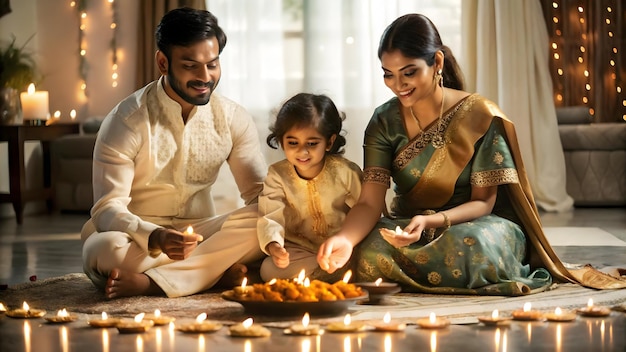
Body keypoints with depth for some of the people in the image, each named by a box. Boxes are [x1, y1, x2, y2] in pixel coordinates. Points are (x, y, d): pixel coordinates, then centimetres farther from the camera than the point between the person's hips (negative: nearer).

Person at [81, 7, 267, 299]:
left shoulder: (234, 119, -3)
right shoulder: (126, 122, -14)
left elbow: (260, 195, -2)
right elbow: (107, 209, -19)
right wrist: (154, 238, -41)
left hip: (199, 235, 4)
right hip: (138, 238, -3)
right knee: (107, 250, -37)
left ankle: (150, 282, -26)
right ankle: (219, 270, -21)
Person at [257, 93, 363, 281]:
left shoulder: (347, 172, -8)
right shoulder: (277, 175, -5)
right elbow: (271, 218, -14)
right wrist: (273, 245, -36)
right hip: (299, 249, 1)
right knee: (270, 269, -26)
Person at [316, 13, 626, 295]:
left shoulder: (479, 116, -13)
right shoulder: (385, 121, -4)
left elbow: (483, 203, -12)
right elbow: (370, 202, -12)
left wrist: (430, 221, -32)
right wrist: (345, 237, -35)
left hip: (476, 223, -2)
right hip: (407, 225, 3)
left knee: (471, 247, -40)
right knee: (369, 254, -32)